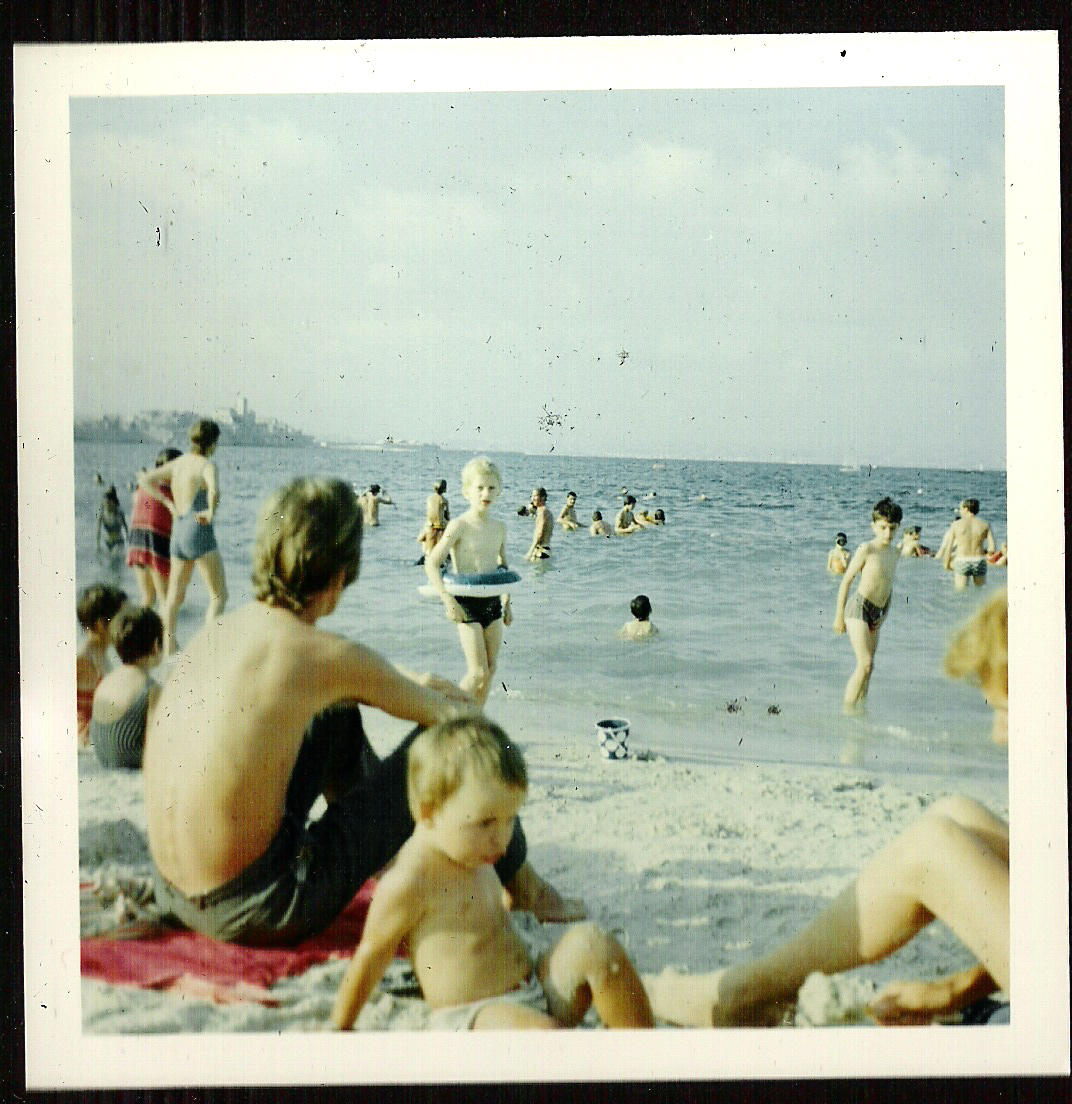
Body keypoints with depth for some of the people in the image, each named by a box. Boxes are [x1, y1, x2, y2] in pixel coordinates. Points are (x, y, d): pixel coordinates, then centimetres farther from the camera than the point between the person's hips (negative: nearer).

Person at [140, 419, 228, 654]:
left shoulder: (178, 463, 11)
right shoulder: (206, 465, -10)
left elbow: (145, 480, 18)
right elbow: (214, 491, -32)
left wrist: (168, 503, 14)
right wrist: (211, 513, -17)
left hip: (178, 531, 8)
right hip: (199, 532, -8)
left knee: (175, 596, 18)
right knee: (219, 595, -3)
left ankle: (168, 648, 23)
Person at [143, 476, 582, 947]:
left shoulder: (217, 630, 5)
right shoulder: (331, 656, -16)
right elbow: (460, 717, 0)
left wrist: (407, 682, 32)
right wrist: (454, 703, 24)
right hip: (259, 912, -8)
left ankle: (392, 843, 47)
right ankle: (522, 886, 27)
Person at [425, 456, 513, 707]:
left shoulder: (499, 528, 7)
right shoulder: (460, 526, -11)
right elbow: (431, 563, -15)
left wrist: (507, 603, 18)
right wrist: (449, 601, -21)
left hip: (493, 603, 6)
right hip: (467, 604, -6)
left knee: (490, 670, 9)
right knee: (478, 673, -10)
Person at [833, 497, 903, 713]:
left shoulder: (895, 553, 11)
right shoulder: (866, 550, -11)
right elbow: (846, 581, -9)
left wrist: (884, 614, 14)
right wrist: (839, 616, -11)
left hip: (876, 613, 7)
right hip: (858, 607, -7)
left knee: (868, 666, 10)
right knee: (865, 664, -15)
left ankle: (860, 710, 19)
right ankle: (847, 710, -10)